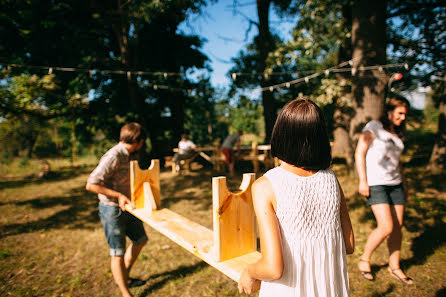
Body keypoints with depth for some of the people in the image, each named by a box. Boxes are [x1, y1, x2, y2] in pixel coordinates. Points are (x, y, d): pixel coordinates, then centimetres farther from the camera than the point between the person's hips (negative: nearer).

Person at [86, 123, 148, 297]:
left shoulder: (128, 155, 5)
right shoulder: (113, 157, -24)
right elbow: (91, 184, -26)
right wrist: (118, 195, -24)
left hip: (126, 207, 10)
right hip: (112, 210, -10)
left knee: (140, 239, 20)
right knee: (118, 253, 3)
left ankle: (124, 278, 38)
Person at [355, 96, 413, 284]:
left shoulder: (397, 133, 16)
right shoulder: (374, 127, -5)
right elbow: (359, 153, -10)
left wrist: (404, 184, 20)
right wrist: (362, 180, -16)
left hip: (395, 183, 7)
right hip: (375, 184, -7)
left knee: (398, 226, 8)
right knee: (386, 228, -12)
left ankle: (394, 267, 25)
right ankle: (364, 260, 10)